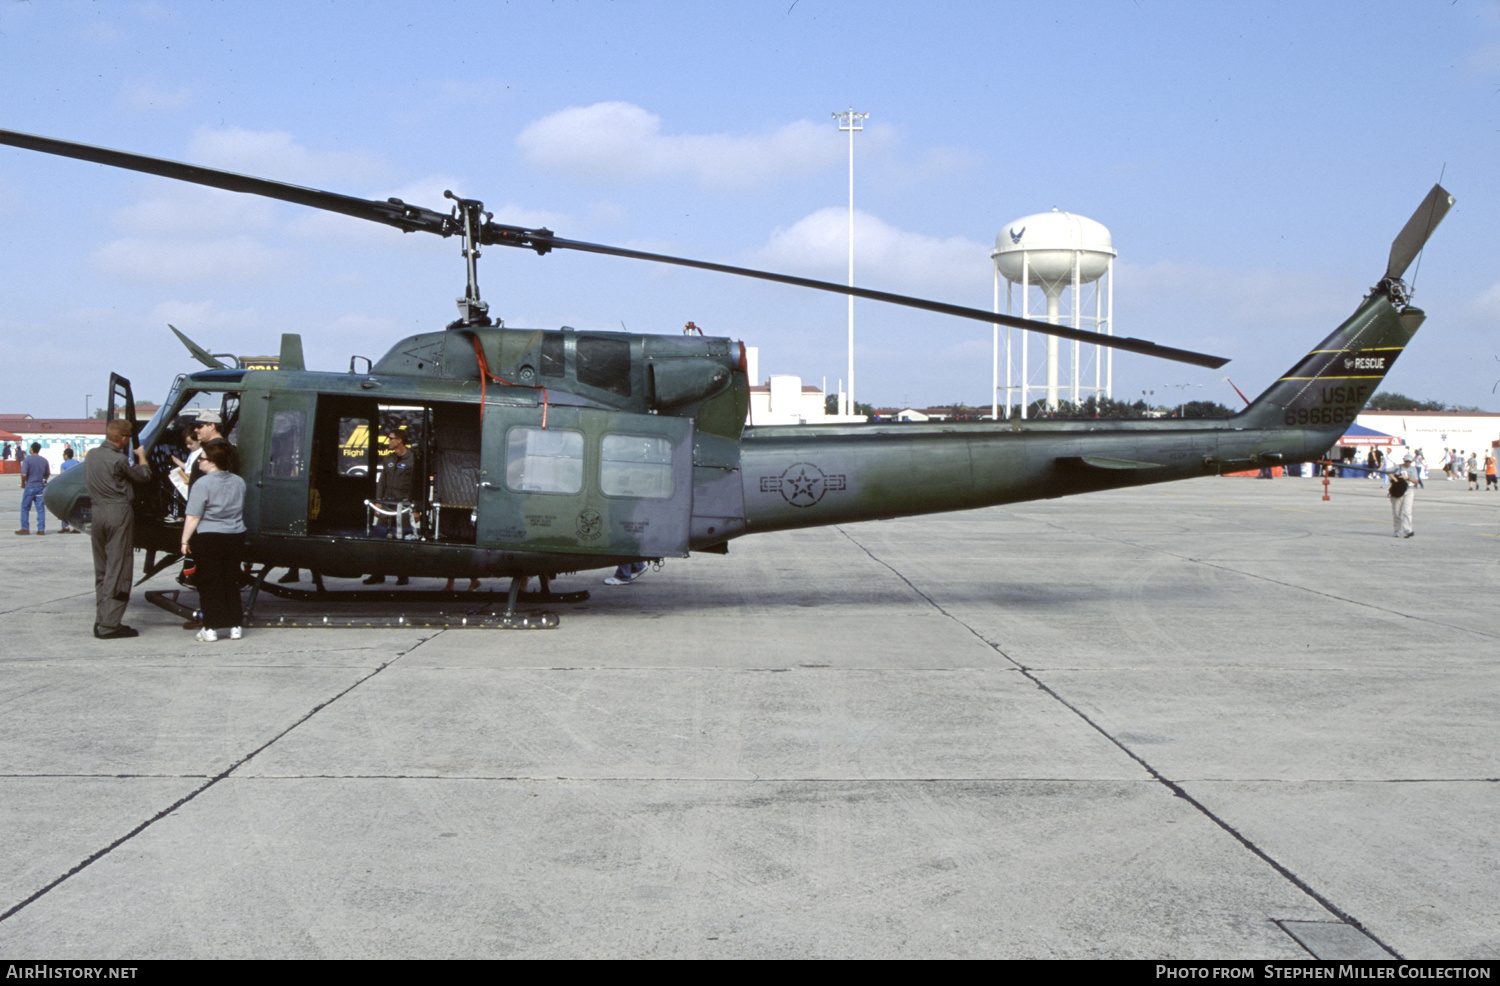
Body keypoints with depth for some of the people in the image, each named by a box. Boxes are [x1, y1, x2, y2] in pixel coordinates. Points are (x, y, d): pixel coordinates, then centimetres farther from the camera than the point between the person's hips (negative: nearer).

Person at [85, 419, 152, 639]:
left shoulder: (91, 455, 8)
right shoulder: (119, 460, -14)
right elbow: (142, 476, -1)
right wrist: (141, 457, 20)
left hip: (97, 512, 7)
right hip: (118, 513, -7)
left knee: (101, 570, 15)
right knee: (117, 570, -3)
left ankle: (100, 620, 17)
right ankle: (109, 624, -4)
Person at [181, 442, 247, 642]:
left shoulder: (202, 484, -13)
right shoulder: (238, 482, 7)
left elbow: (193, 517, -13)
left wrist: (185, 540, -7)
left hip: (208, 539, -5)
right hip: (235, 537, 5)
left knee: (209, 584, 2)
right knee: (231, 583, 12)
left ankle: (211, 628, 1)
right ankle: (235, 626, 13)